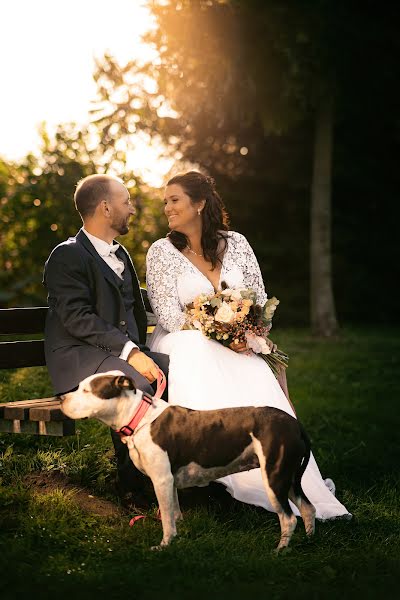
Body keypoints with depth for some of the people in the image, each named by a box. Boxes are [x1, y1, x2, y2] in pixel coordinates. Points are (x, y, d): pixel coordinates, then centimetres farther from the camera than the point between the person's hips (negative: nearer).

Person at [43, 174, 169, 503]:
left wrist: (140, 351, 4)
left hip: (128, 351, 8)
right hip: (81, 356, -7)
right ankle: (132, 482, -20)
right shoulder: (68, 256, -7)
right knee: (136, 385, -34)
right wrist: (131, 352, -25)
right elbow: (78, 319, -18)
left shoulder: (120, 254, 21)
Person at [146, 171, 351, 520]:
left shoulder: (235, 243, 7)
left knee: (259, 380, -31)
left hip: (237, 345, 2)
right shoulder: (162, 251, 0)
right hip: (184, 344, -2)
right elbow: (169, 317, -7)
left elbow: (260, 302, 10)